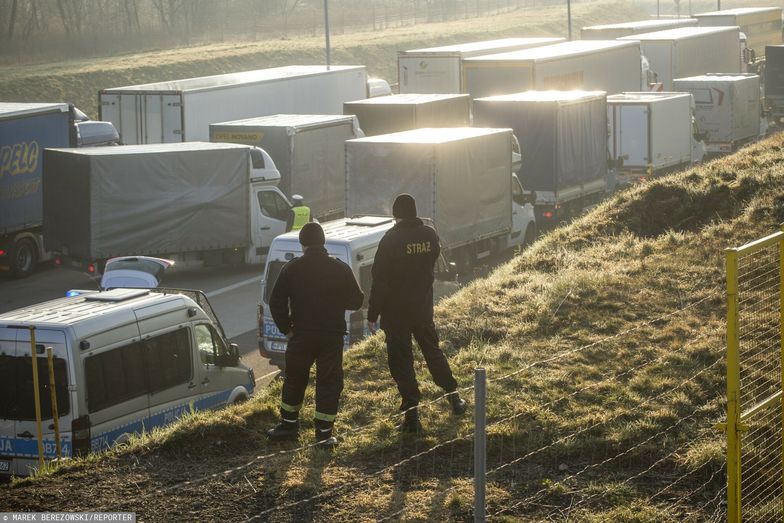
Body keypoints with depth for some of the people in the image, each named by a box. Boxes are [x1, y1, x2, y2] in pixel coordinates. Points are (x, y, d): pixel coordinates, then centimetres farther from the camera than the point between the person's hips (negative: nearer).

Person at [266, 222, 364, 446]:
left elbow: (276, 302, -2)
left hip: (301, 335, 1)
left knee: (294, 380, 17)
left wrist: (286, 328, 7)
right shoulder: (340, 269, -4)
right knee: (328, 383, 5)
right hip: (332, 336, -1)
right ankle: (324, 432, 2)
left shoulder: (291, 269, -4)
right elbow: (356, 301, 2)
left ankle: (289, 425, 25)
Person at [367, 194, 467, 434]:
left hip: (396, 312, -4)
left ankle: (412, 414, -1)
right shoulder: (430, 235, -4)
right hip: (423, 308, 5)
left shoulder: (391, 239, -17)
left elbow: (380, 279, -16)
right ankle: (454, 397, 30)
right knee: (432, 351, 23)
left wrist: (373, 314, -11)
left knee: (401, 360, 2)